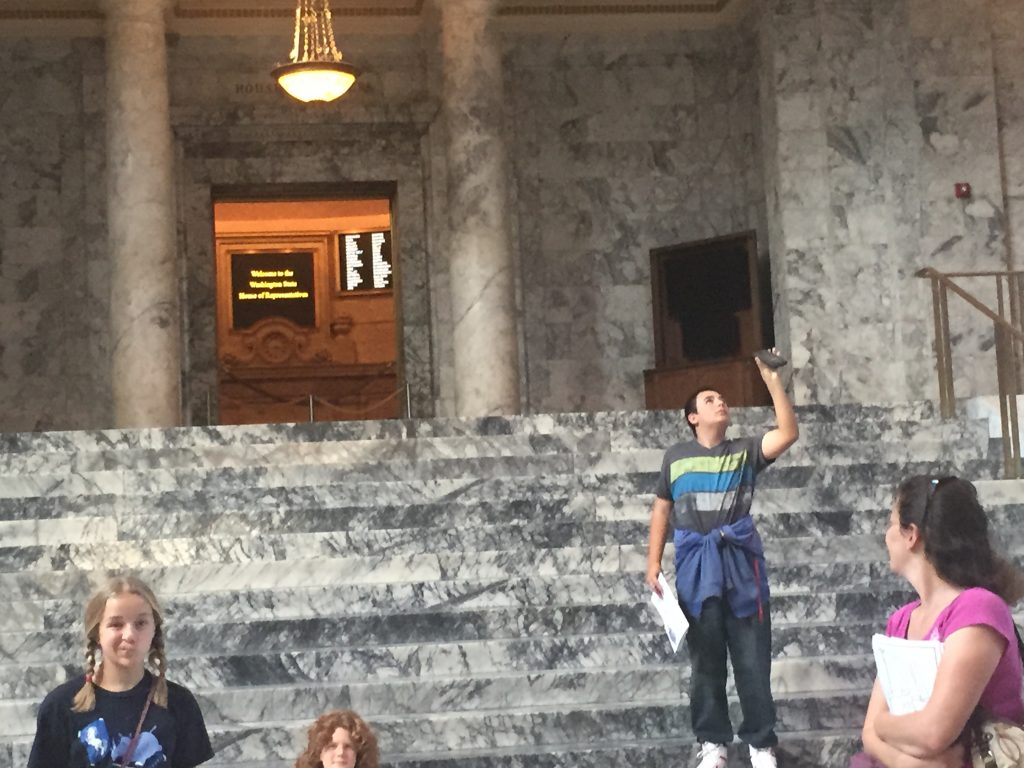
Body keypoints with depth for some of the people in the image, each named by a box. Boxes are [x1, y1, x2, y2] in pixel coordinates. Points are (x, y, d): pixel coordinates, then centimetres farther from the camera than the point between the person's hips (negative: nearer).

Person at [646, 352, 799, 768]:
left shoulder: (745, 451, 6)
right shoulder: (676, 456, 10)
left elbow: (788, 433, -10)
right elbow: (662, 510, 12)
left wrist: (772, 380, -15)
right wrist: (653, 563, 5)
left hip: (740, 561, -1)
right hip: (695, 565, 1)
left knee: (752, 659, 1)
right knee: (705, 660, 7)